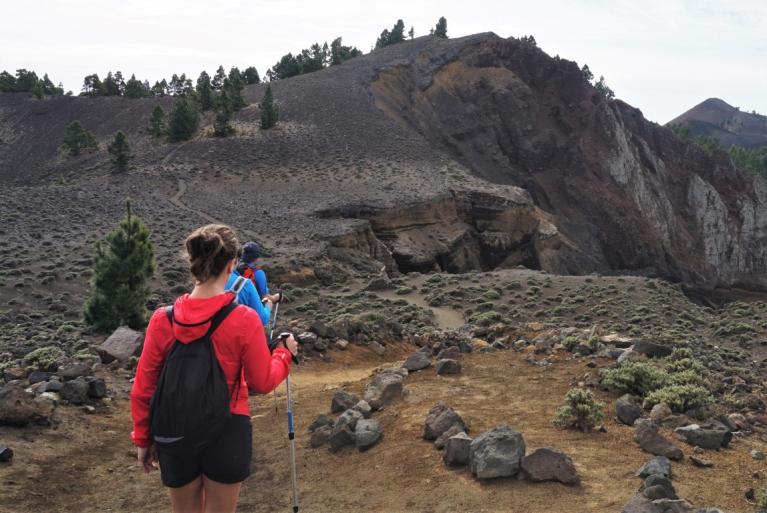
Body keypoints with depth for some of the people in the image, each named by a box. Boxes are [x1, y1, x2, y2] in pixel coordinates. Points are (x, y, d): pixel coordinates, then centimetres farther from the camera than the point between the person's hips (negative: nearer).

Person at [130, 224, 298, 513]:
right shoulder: (244, 320, -17)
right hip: (227, 433, -2)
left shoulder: (163, 320, -10)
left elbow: (143, 389, -2)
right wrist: (285, 353, 11)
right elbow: (263, 383, -7)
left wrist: (143, 439, 11)